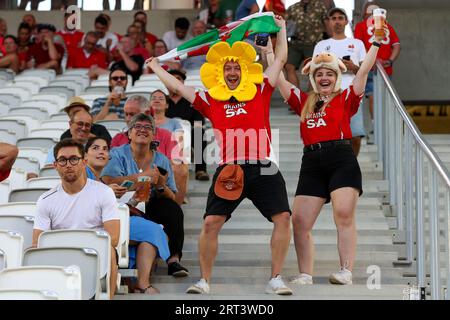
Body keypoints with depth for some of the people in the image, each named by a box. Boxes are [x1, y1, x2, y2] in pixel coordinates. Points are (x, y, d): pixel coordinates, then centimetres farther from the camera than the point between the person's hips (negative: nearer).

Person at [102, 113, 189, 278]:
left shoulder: (162, 160, 14)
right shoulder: (118, 154, 5)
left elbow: (172, 199, 8)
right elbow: (106, 181, -16)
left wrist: (161, 186, -15)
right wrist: (142, 177, -16)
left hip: (151, 210, 3)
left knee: (174, 209, -26)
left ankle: (174, 259, -22)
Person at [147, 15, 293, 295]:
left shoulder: (260, 93, 15)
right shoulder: (210, 100, 14)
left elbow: (280, 60, 21)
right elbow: (177, 87, 23)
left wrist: (282, 29, 26)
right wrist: (155, 66, 33)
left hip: (263, 169, 0)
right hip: (229, 169, 0)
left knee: (283, 217, -10)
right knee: (211, 222, -8)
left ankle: (276, 279, 0)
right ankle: (205, 280, 6)